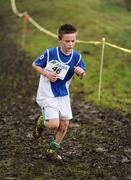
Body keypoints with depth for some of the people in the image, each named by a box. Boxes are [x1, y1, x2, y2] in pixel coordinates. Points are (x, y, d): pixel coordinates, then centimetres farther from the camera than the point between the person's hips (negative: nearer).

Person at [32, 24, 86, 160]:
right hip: (47, 94, -5)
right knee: (54, 124, -15)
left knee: (65, 124, 6)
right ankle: (41, 121, 20)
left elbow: (81, 77, 2)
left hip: (63, 94, 5)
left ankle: (53, 150, 27)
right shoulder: (50, 53, -18)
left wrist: (81, 72, -22)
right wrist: (46, 74, -19)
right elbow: (35, 65, -3)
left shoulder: (76, 57, -9)